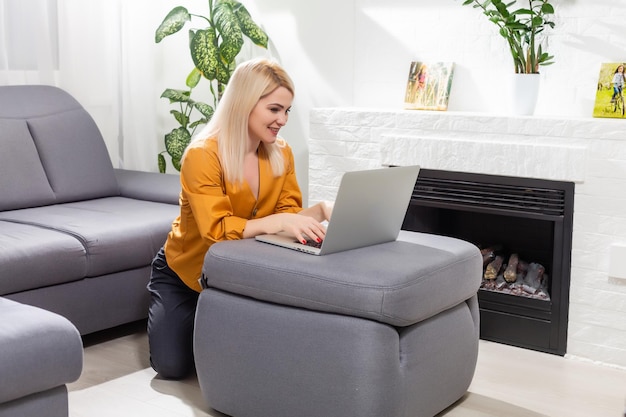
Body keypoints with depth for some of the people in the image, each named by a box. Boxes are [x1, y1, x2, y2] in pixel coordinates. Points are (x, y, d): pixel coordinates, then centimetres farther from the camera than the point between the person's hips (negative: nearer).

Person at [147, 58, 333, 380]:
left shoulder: (281, 153, -9)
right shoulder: (202, 154, -28)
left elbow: (288, 212, -10)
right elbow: (217, 230, -36)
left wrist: (320, 210, -31)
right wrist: (278, 222, -49)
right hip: (184, 272, -4)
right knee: (172, 366, -8)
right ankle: (163, 313, 25)